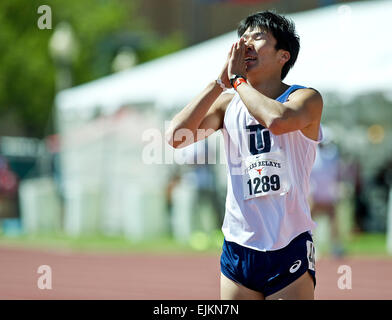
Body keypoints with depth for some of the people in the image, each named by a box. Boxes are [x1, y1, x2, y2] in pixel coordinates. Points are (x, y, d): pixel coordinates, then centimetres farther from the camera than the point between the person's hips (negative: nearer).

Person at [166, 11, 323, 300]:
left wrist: (237, 79, -11)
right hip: (238, 250, 4)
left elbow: (277, 120, -26)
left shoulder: (307, 98, -2)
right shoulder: (228, 104, 12)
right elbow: (175, 136, -4)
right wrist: (221, 81, -5)